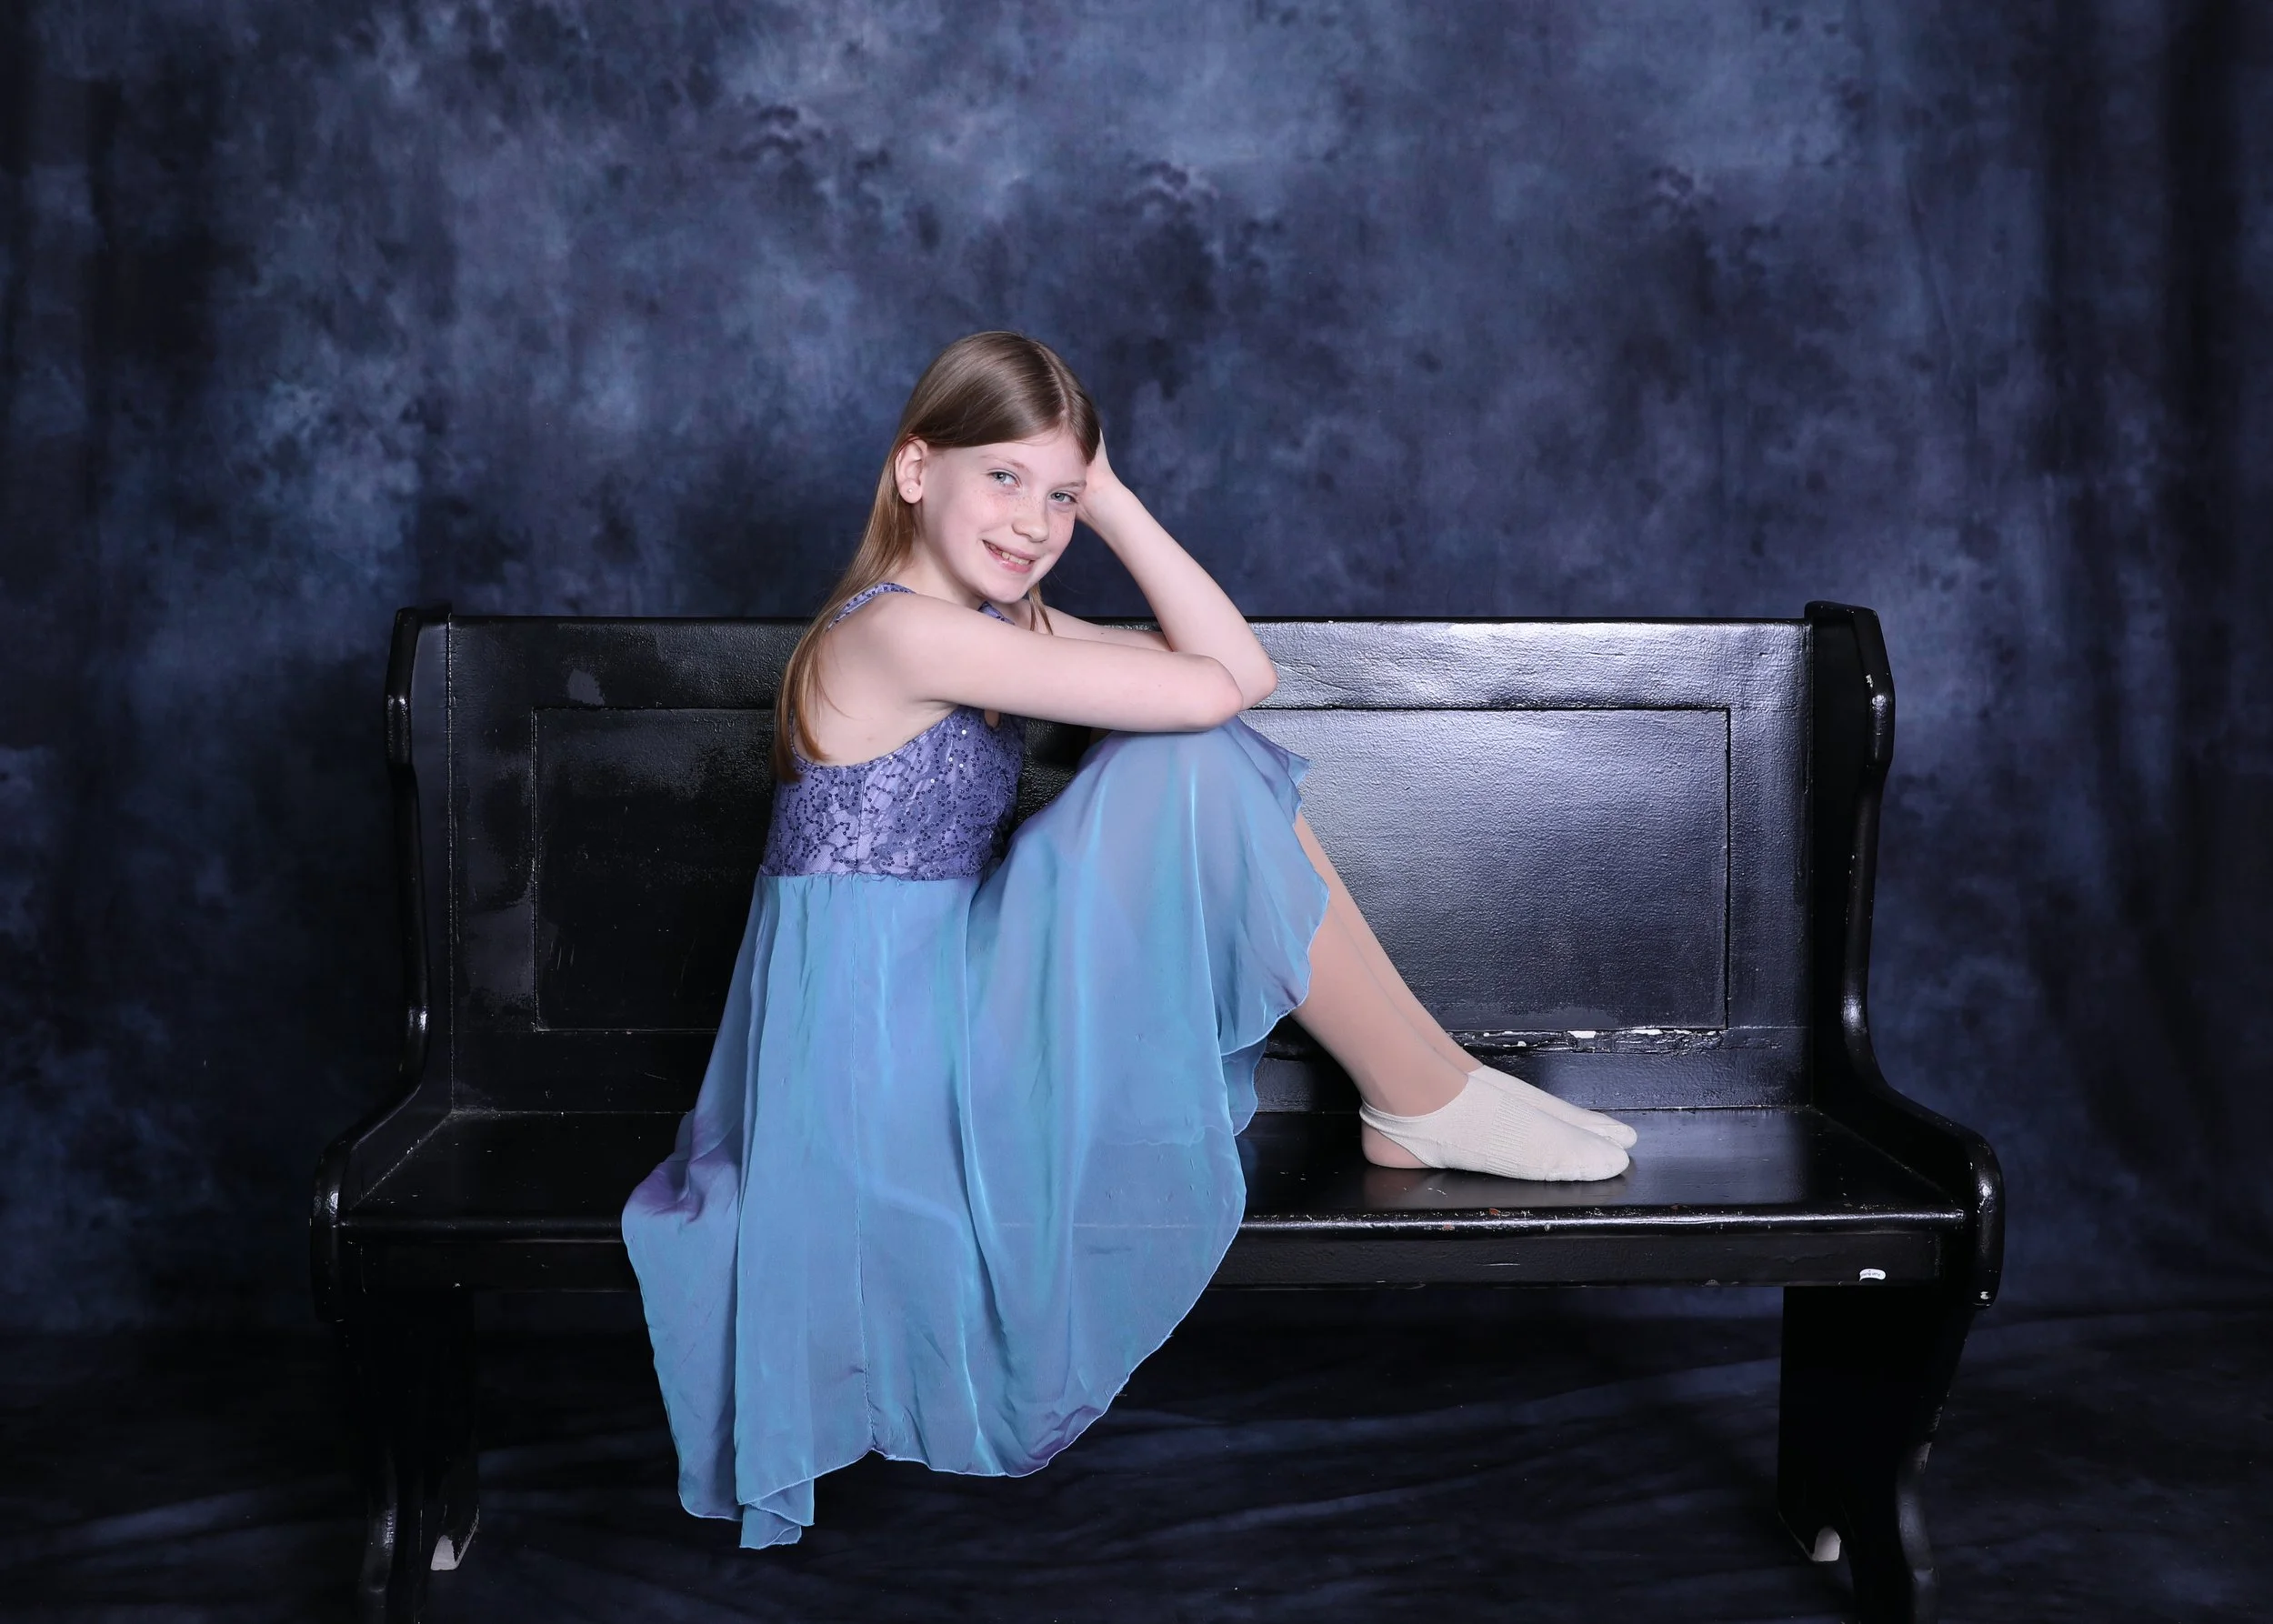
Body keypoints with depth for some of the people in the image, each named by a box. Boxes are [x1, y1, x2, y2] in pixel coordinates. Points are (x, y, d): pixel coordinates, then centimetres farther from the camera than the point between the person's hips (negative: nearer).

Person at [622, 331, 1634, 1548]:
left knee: (1207, 765, 6)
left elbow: (1238, 663, 3)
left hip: (938, 1027, 10)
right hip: (890, 1055, -10)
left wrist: (1108, 496, 2)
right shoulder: (898, 628, -18)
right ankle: (1421, 1103, -3)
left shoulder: (995, 621, 13)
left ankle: (1409, 1088, 7)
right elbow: (1214, 690, -22)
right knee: (1199, 765, -16)